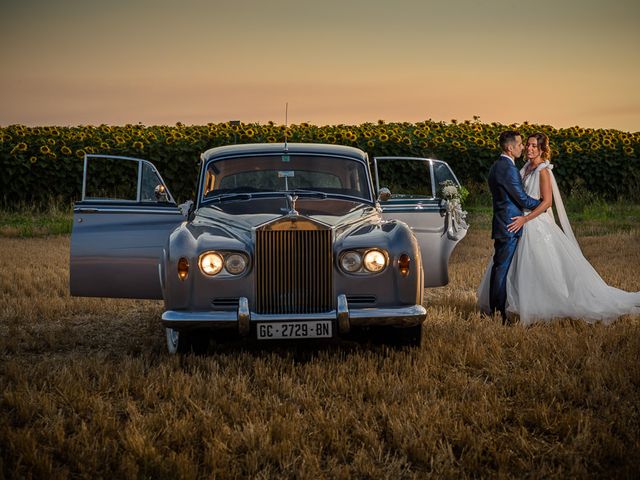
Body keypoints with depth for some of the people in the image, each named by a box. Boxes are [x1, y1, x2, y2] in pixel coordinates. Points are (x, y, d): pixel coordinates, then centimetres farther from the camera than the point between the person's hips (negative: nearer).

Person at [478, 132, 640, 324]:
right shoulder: (527, 168, 11)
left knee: (546, 270, -7)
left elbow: (547, 202, -19)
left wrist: (525, 219, -24)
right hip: (522, 223, 9)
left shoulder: (543, 171, -13)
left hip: (537, 224, -9)